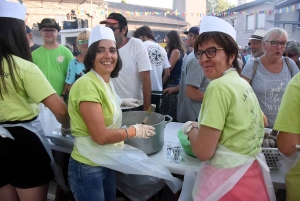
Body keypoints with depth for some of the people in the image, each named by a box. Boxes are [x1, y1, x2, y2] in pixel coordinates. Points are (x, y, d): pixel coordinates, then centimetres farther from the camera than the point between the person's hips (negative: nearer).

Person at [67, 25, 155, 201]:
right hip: (88, 167, -8)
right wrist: (136, 130, -14)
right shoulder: (87, 84, -23)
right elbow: (100, 136, -25)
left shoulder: (107, 82, 5)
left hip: (107, 163, 8)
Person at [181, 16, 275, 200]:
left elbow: (203, 151, -22)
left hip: (228, 182, -8)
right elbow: (260, 121, 23)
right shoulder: (243, 83, 5)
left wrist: (190, 127, -2)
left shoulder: (220, 86, -20)